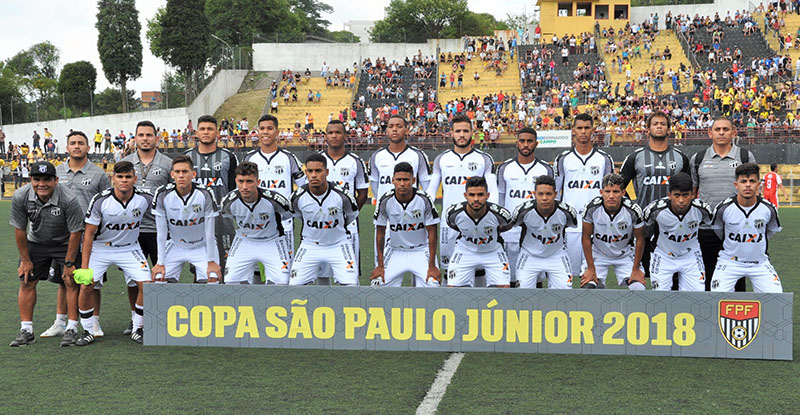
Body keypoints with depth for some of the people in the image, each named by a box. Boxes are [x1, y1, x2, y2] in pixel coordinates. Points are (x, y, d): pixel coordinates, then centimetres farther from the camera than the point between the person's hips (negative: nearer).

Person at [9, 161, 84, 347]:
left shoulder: (69, 200, -30)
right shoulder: (20, 197, -20)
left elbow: (75, 233, -20)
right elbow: (19, 229, -8)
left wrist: (69, 263, -15)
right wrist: (25, 260, -3)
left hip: (65, 243, -3)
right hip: (35, 242, 3)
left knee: (71, 282, -10)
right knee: (26, 281, 0)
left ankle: (72, 329, -2)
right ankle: (26, 330, 7)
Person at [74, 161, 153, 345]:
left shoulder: (146, 198, -15)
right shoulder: (100, 200, -18)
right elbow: (89, 234, -12)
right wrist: (84, 266, -16)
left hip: (130, 248, 1)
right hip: (100, 248, -1)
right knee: (86, 287, -15)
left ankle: (137, 329, 5)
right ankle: (87, 332, 6)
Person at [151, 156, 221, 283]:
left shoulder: (205, 195, -22)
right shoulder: (162, 195, -18)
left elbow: (209, 232, -15)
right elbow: (161, 232, -12)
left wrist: (211, 261, -12)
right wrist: (160, 263, -10)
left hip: (202, 246, -1)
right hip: (175, 247, 2)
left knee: (213, 279, -17)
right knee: (159, 278, -9)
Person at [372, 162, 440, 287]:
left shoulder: (425, 200, -17)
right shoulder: (385, 201, -13)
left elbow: (432, 233, -11)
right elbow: (380, 233, -3)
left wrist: (432, 265, -14)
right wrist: (380, 265, -4)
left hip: (421, 250, -1)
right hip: (396, 251, 1)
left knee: (431, 285, -18)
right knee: (379, 284, -11)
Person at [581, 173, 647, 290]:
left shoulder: (633, 210, -24)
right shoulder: (592, 208, -24)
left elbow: (640, 239, -9)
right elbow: (586, 238, -12)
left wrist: (636, 269, -7)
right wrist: (591, 268, -11)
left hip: (625, 255, 0)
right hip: (598, 254, 0)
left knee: (638, 288, -16)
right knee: (588, 287, -16)